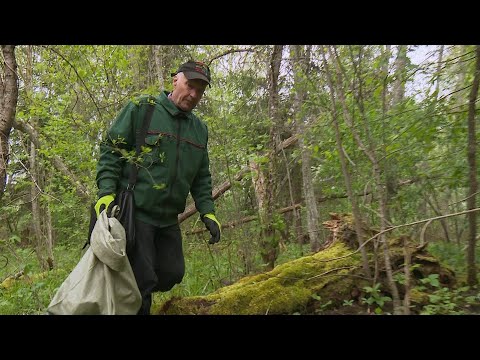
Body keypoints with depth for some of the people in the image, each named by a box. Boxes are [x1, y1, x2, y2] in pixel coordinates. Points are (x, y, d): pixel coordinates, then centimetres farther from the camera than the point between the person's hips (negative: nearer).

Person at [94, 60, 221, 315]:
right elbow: (110, 151, -5)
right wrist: (106, 192, -16)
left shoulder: (200, 129, 12)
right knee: (143, 280, -4)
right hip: (135, 211, -6)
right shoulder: (141, 110, -4)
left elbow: (201, 177, 16)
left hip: (168, 219, 6)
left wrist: (207, 212, 7)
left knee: (172, 275, 11)